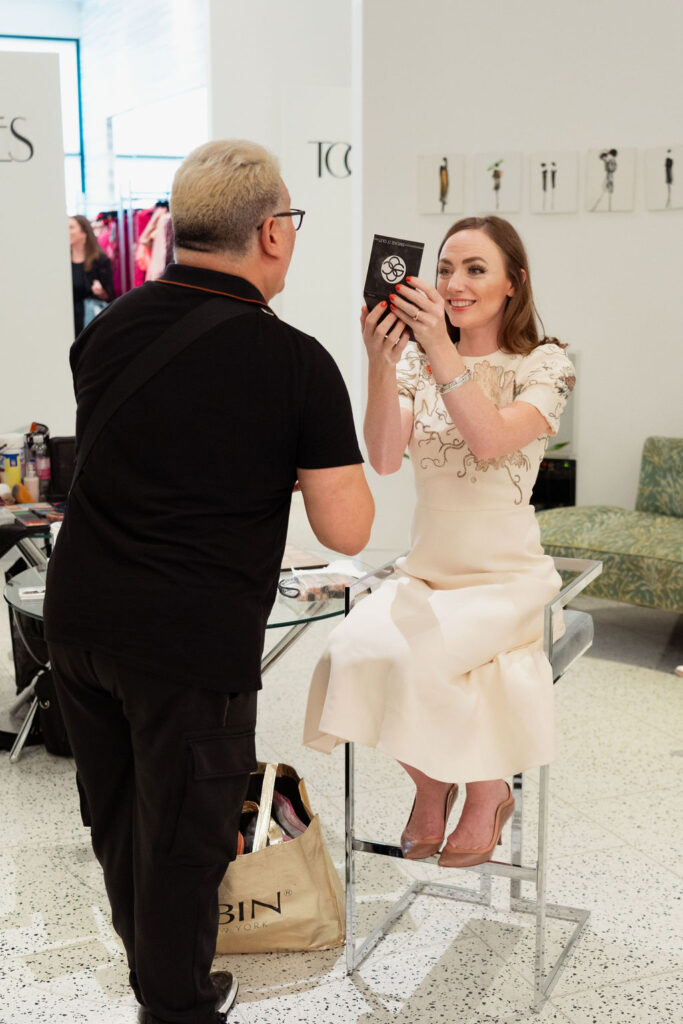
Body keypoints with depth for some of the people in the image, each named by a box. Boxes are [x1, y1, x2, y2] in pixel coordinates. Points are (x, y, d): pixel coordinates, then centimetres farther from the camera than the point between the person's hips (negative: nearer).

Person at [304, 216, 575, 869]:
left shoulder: (544, 365, -4)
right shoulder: (415, 362, 4)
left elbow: (492, 440, -24)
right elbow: (384, 458, -12)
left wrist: (442, 348, -29)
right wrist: (381, 364, -26)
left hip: (505, 577, -3)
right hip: (423, 575, 3)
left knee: (414, 653, -29)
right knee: (351, 651, -24)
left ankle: (486, 791, 1)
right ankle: (429, 785, 5)